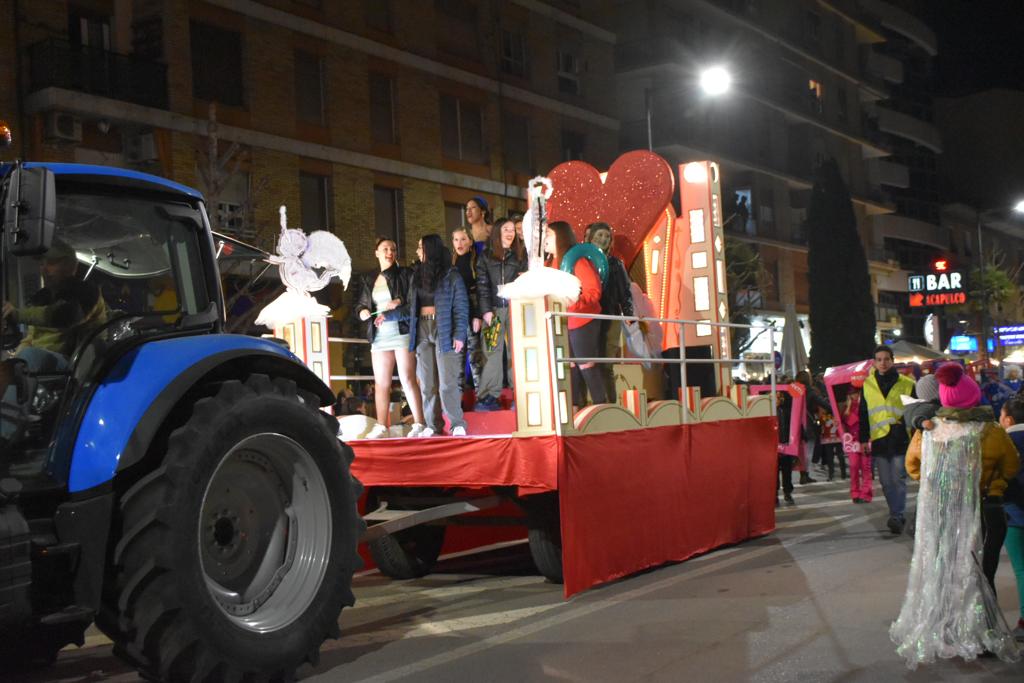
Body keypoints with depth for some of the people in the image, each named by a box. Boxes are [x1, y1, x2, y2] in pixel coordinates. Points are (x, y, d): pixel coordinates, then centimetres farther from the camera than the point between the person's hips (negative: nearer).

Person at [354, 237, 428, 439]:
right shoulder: (369, 281, 18)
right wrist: (362, 312, -2)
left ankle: (419, 424, -8)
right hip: (379, 335, 5)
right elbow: (359, 304, 20)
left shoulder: (404, 274, 5)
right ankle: (381, 427, 7)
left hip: (402, 331, -5)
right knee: (381, 383, 3)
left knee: (408, 379, -9)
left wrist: (399, 302, -18)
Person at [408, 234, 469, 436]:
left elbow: (461, 307, -5)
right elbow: (411, 306, 16)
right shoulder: (417, 276, 16)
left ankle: (457, 425, -5)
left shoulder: (451, 275, -1)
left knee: (447, 382, -10)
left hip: (444, 331, -5)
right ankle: (433, 426, 7)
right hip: (423, 331, 5)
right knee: (427, 383, 3)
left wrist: (459, 335, -12)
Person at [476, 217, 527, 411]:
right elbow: (482, 285, 4)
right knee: (492, 352, -1)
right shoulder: (486, 256, 10)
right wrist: (486, 310, -5)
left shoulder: (520, 254, 10)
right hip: (494, 309, 0)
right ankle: (488, 396, 1)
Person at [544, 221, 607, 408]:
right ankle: (576, 406, 16)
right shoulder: (552, 262, 11)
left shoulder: (576, 260, -14)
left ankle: (601, 406, 1)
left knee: (587, 366, -5)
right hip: (562, 323, 8)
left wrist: (572, 304, -29)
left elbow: (594, 291, -18)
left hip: (582, 322, -8)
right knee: (571, 367, 10)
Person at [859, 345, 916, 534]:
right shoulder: (867, 385, 8)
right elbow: (863, 413, 12)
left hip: (900, 440, -3)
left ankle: (897, 516, -8)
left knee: (898, 480, -7)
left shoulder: (907, 384, 0)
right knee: (886, 482, 7)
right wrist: (863, 438, 8)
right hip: (879, 440, 3)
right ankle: (897, 516, 17)